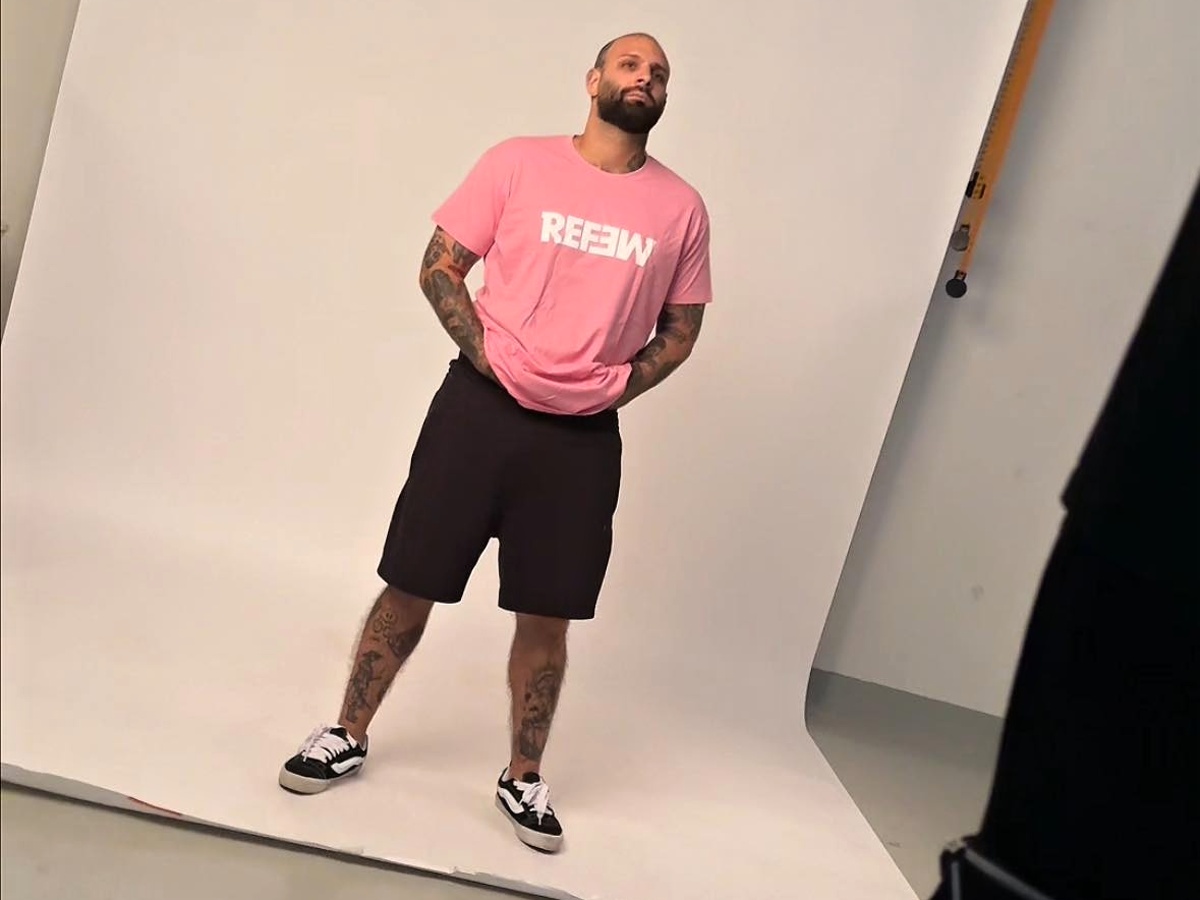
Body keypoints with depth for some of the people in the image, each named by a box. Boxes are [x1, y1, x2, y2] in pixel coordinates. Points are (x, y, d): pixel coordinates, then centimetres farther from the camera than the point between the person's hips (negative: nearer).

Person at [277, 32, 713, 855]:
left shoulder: (682, 207, 4)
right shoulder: (519, 162, 0)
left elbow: (680, 329, 12)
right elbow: (440, 267, 2)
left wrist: (617, 387, -1)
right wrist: (484, 355, -9)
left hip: (585, 437, 1)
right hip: (481, 408, -1)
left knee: (547, 614, 8)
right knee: (411, 585, 7)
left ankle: (524, 779, 26)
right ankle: (347, 737, 27)